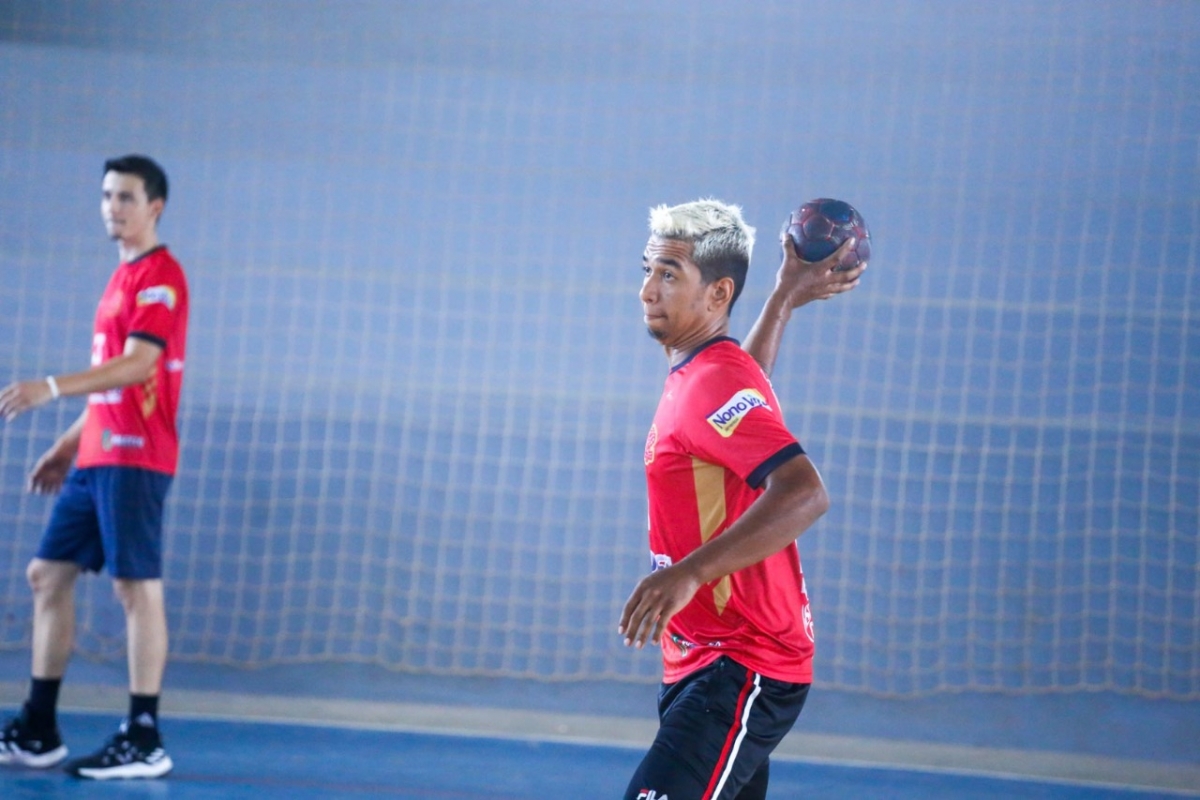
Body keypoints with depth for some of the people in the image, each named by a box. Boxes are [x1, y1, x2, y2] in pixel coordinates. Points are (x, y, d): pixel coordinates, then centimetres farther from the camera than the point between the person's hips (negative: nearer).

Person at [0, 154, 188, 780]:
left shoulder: (160, 276, -9)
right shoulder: (122, 277, 19)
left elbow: (138, 365, -21)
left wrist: (51, 388, -28)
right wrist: (69, 444, 23)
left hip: (134, 458, -10)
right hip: (95, 458, 10)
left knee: (137, 586, -8)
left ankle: (144, 741, -5)